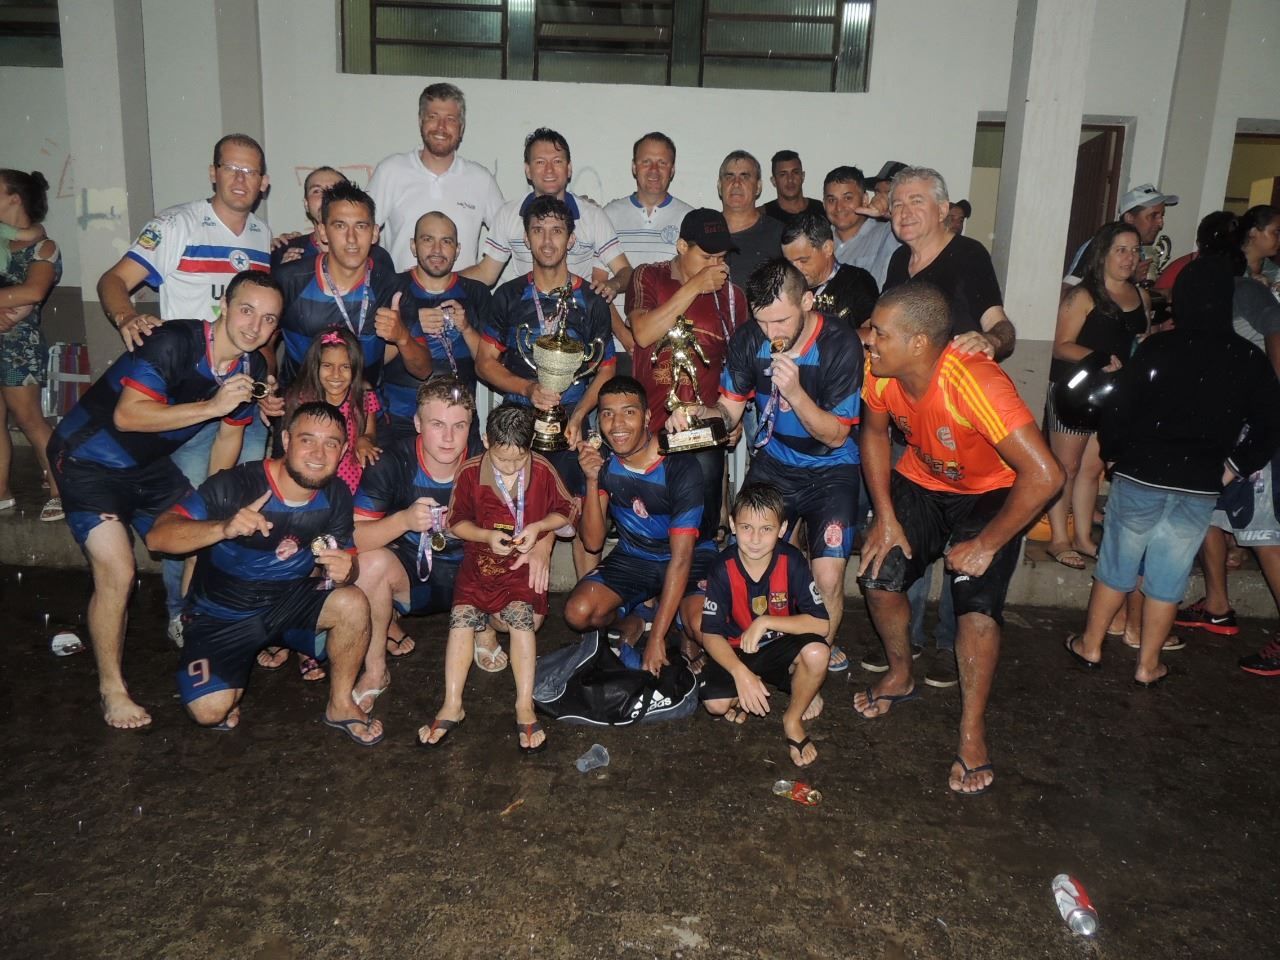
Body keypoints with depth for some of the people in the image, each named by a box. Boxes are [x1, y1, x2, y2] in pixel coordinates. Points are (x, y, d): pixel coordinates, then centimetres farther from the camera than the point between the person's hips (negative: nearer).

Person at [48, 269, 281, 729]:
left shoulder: (252, 369, -5)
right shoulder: (174, 342, -28)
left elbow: (228, 436, 8)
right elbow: (127, 415, -34)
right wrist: (212, 406, -37)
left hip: (150, 465, 7)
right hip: (89, 460, -7)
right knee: (116, 572, -15)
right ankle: (111, 688, 3)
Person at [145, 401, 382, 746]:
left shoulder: (336, 495, -8)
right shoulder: (235, 485, -23)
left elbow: (346, 560, 0)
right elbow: (158, 536, -26)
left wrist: (346, 570, -27)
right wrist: (224, 528, -45)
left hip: (289, 603, 3)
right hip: (221, 616, -3)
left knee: (353, 603, -25)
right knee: (210, 711, -22)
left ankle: (340, 705, -2)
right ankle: (229, 679, 16)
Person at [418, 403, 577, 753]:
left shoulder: (542, 471, -6)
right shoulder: (469, 472, -6)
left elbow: (567, 510, 5)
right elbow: (456, 521, 3)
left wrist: (538, 527, -13)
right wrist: (487, 536, -15)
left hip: (525, 563, -1)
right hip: (479, 560, 2)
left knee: (521, 615, -24)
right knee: (461, 616, -17)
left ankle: (525, 707, -18)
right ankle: (452, 706, -9)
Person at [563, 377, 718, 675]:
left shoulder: (681, 468, -24)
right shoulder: (602, 463, -10)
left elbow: (681, 558, -24)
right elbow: (593, 543, -10)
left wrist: (657, 637, -26)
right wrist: (592, 481, -26)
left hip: (692, 557, -4)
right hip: (632, 557, 4)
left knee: (704, 627, -32)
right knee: (578, 613, -20)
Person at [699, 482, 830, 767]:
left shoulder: (791, 561, -18)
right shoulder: (724, 568, -18)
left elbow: (821, 624, -21)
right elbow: (711, 634, -16)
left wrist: (765, 622, -28)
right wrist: (741, 673, -31)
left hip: (781, 647, 0)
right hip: (736, 652, 0)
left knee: (816, 653, -32)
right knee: (715, 702, -26)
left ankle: (793, 721, -4)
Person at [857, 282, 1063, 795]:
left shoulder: (976, 384, -39)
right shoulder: (881, 372, -20)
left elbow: (1044, 474, -39)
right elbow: (874, 433, 1)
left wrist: (986, 544, -28)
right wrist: (885, 517, -6)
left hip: (992, 491, -5)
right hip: (921, 481, 5)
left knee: (977, 604, -18)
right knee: (878, 576, -6)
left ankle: (973, 733, 1)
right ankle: (901, 676, 23)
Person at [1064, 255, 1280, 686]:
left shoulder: (1157, 348, -12)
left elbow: (1119, 409, -11)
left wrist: (1113, 454, 5)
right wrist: (1233, 468, 10)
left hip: (1140, 477, -2)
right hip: (1200, 488, 2)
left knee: (1116, 565, 13)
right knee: (1168, 578, 11)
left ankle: (1090, 647, 25)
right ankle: (1147, 666, 22)